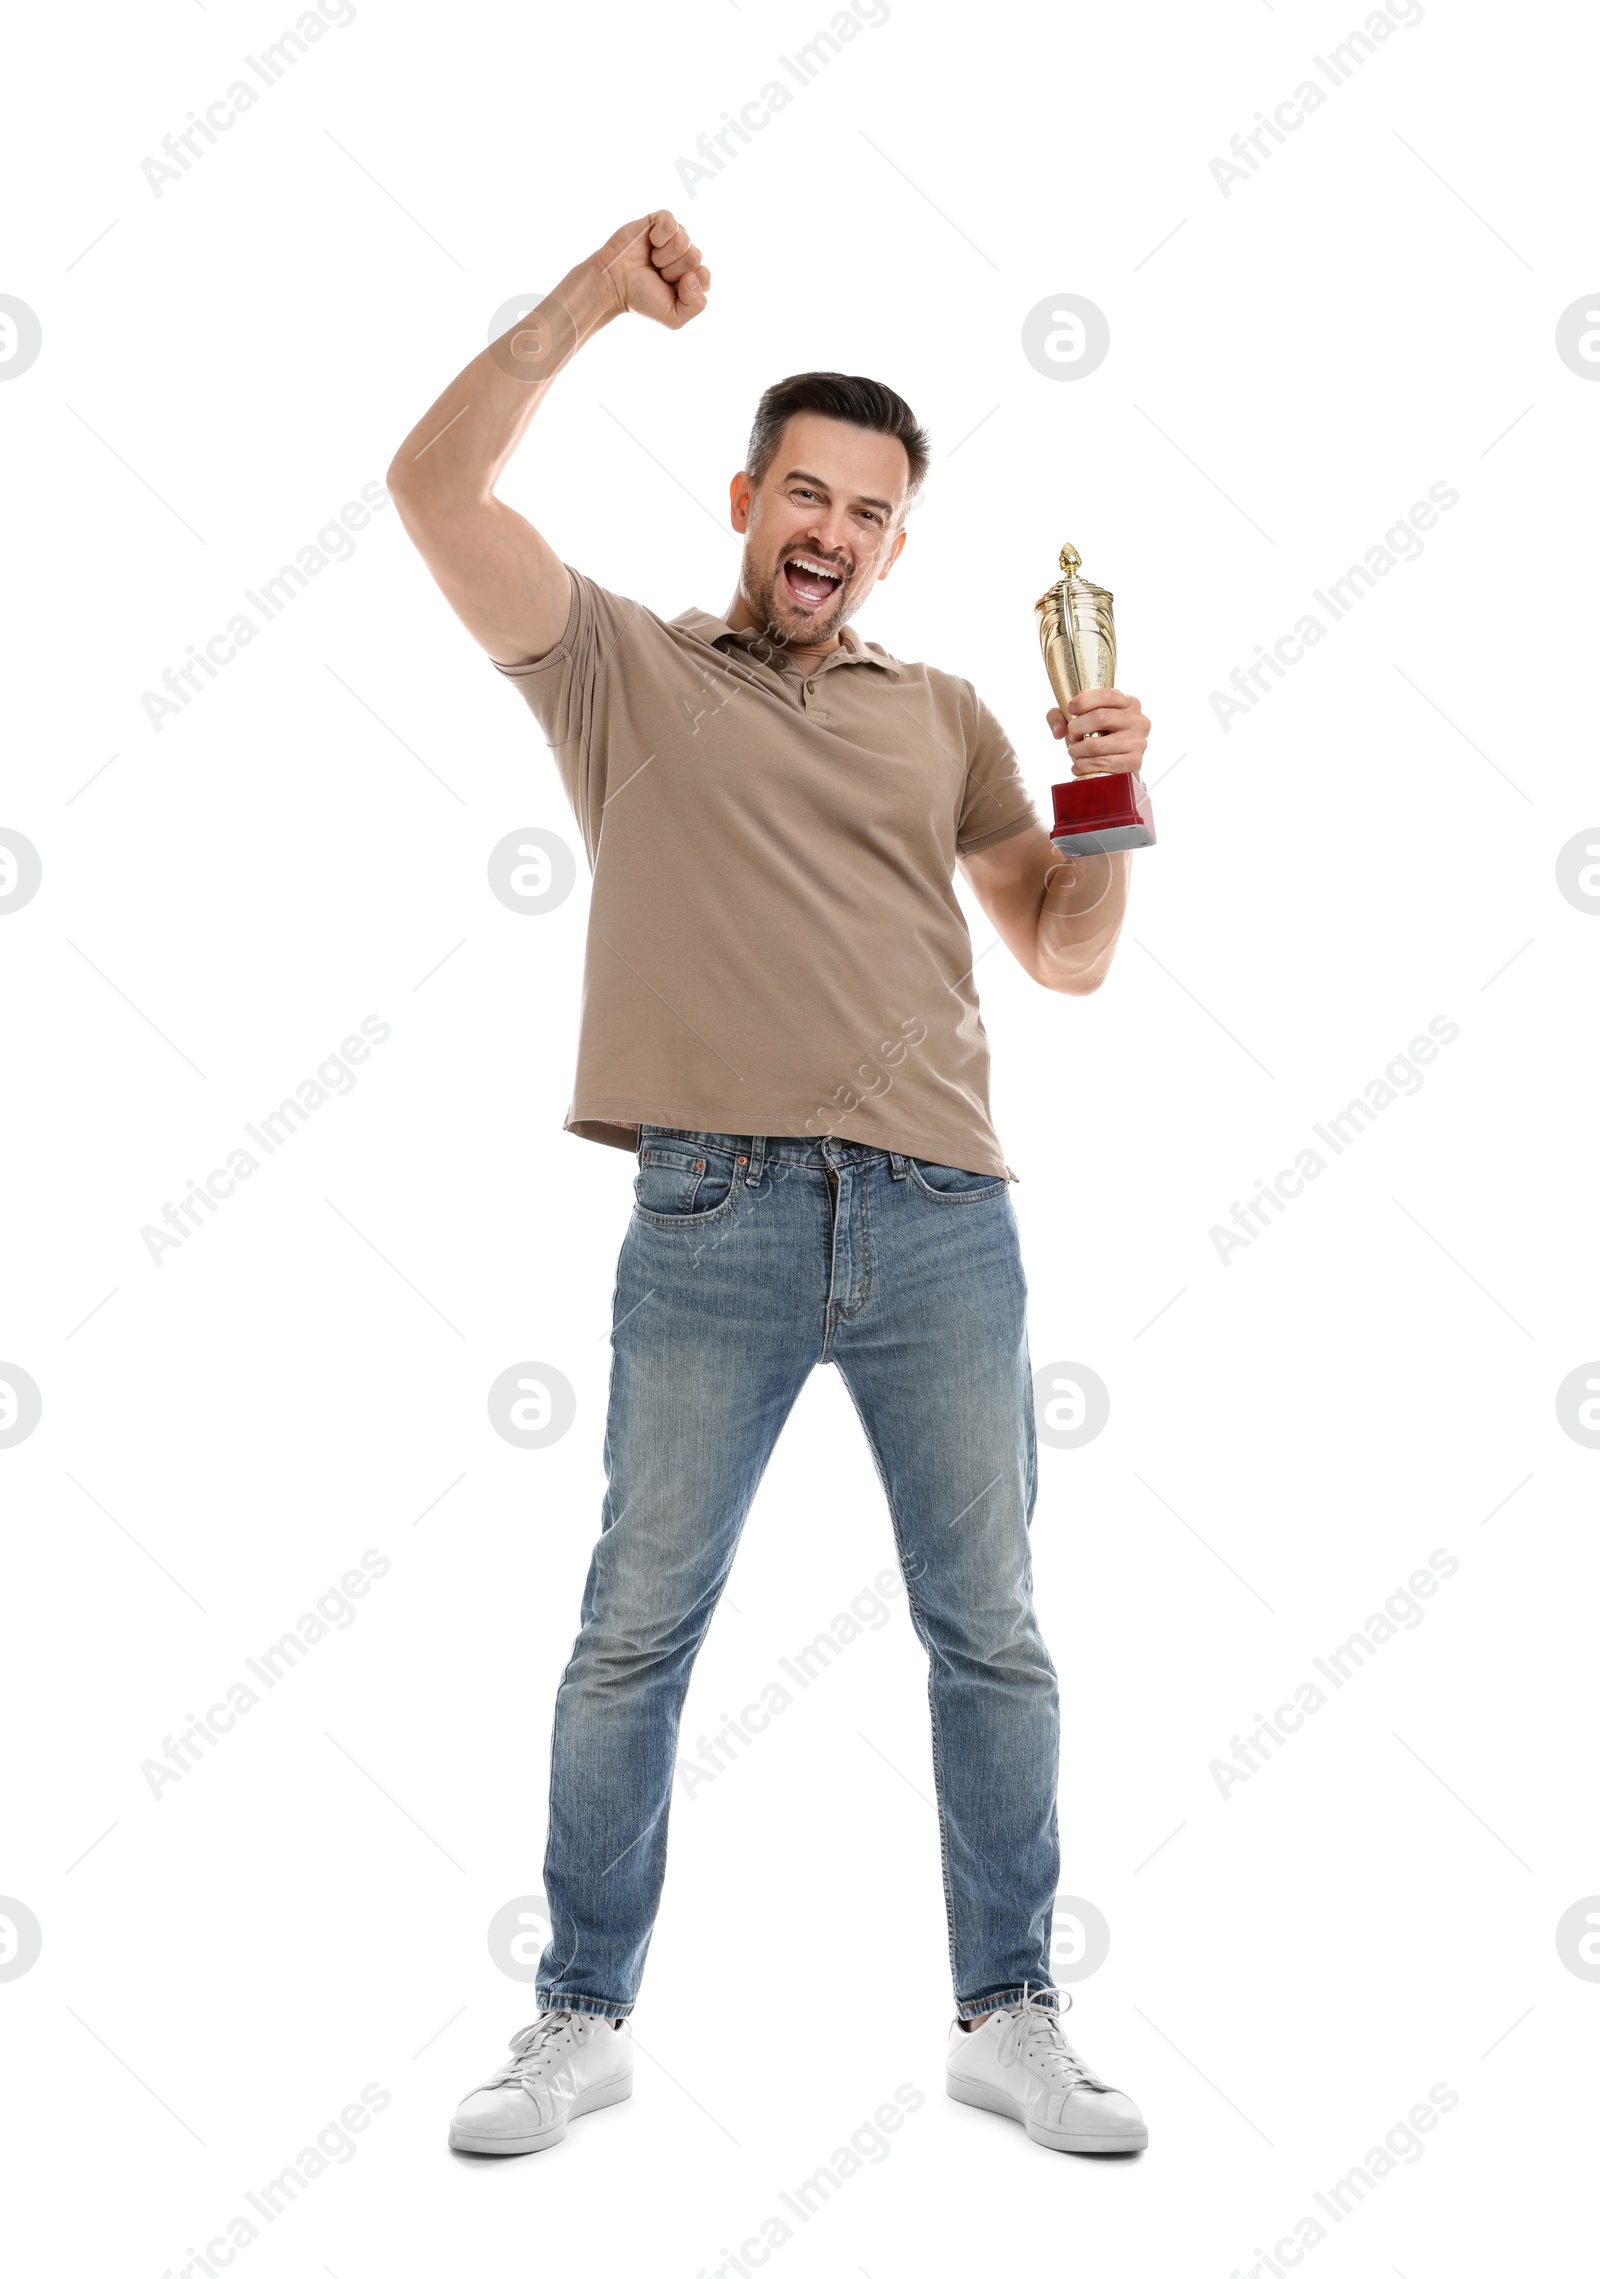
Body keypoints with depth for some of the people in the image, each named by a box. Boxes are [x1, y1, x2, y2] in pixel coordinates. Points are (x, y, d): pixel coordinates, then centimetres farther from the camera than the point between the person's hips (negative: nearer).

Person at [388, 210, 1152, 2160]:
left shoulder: (944, 716, 18)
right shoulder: (618, 666, 11)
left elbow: (1067, 960, 17)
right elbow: (434, 488, -2)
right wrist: (589, 302, -5)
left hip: (942, 1218, 3)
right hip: (713, 1217, -2)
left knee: (989, 1635, 8)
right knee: (633, 1635, 5)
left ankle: (1009, 2016, 25)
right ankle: (582, 2020, 23)